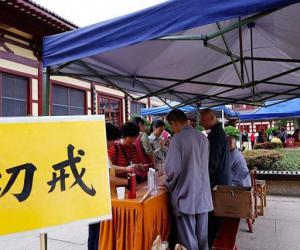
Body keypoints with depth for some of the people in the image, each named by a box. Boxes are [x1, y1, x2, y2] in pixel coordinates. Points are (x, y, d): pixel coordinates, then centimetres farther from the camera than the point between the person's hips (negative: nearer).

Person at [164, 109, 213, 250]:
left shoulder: (178, 138, -14)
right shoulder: (203, 138, 4)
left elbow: (173, 168, -17)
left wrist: (169, 184, 3)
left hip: (186, 195, -6)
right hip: (203, 195, 6)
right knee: (202, 236, 18)